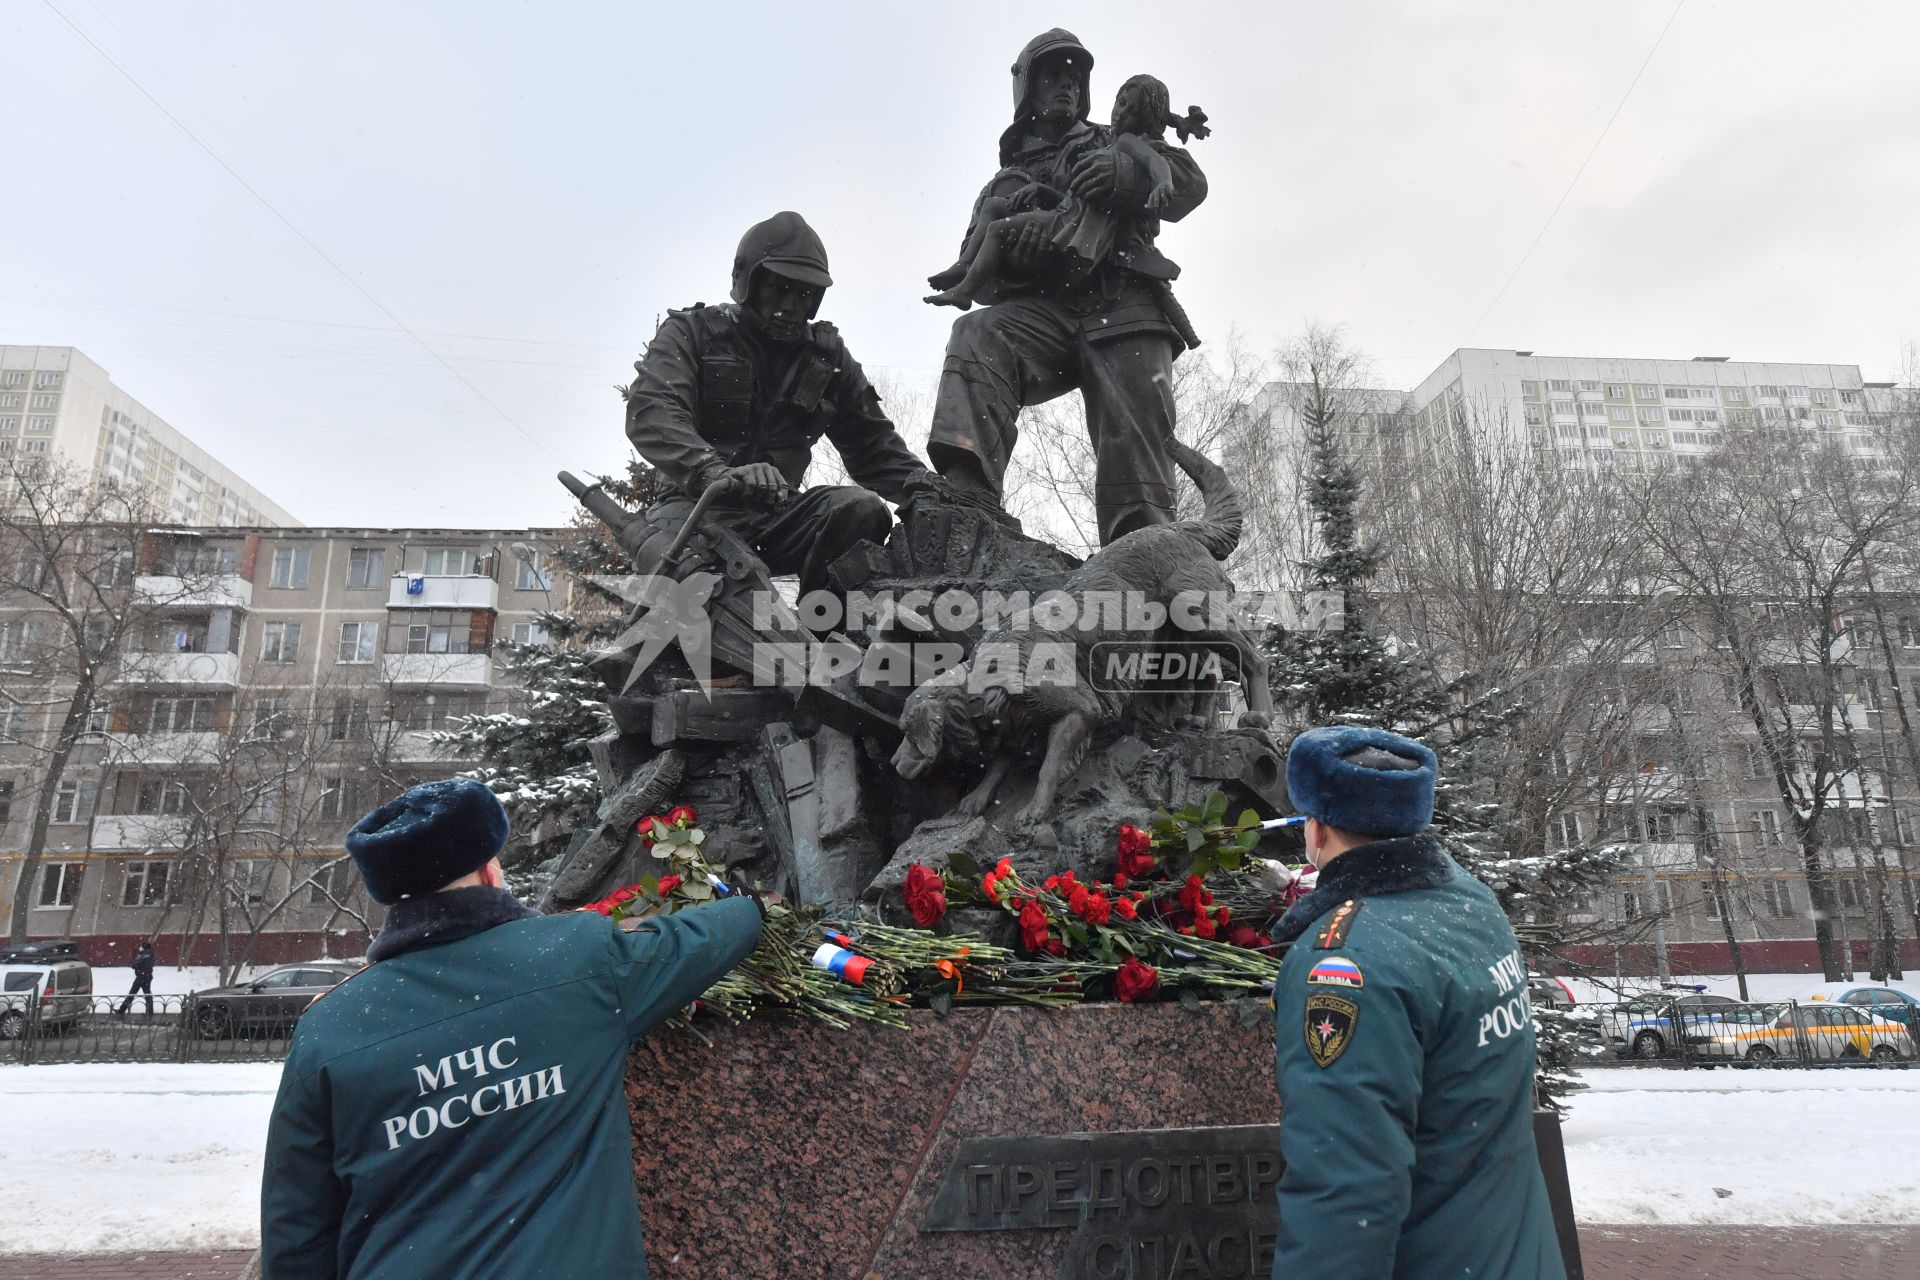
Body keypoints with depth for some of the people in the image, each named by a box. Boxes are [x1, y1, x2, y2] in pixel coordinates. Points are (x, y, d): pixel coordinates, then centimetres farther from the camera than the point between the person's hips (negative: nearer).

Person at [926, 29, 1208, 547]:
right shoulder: (1006, 182, 33)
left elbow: (1190, 182, 13)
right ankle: (963, 498, -48)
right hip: (1039, 308, 1)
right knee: (977, 337, -32)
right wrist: (1006, 248, -8)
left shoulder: (1118, 144, 30)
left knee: (1136, 446, -20)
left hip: (1123, 305, 0)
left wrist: (1126, 174, -9)